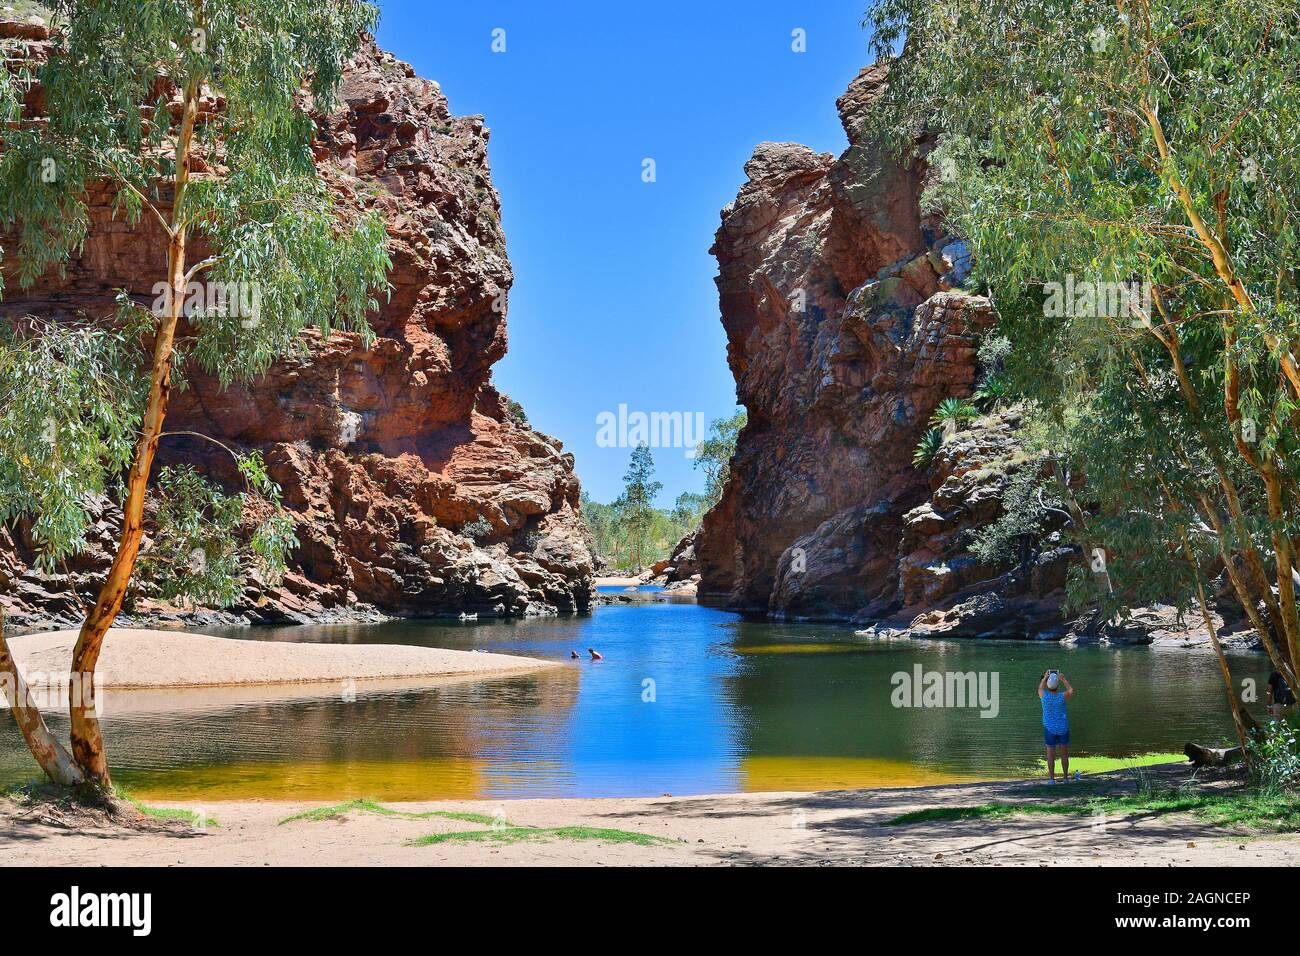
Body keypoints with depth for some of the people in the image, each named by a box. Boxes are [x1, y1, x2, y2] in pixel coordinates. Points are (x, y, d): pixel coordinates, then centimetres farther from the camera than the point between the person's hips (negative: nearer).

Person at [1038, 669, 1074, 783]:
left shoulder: (1044, 695, -14)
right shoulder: (1062, 696, -17)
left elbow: (1040, 688, 12)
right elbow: (1071, 691, 8)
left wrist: (1044, 678, 22)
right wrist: (1063, 679, 13)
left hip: (1049, 729, 0)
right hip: (1063, 728, 0)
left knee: (1051, 754, 6)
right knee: (1064, 754, 12)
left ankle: (1052, 779, 6)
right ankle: (1066, 777, 15)